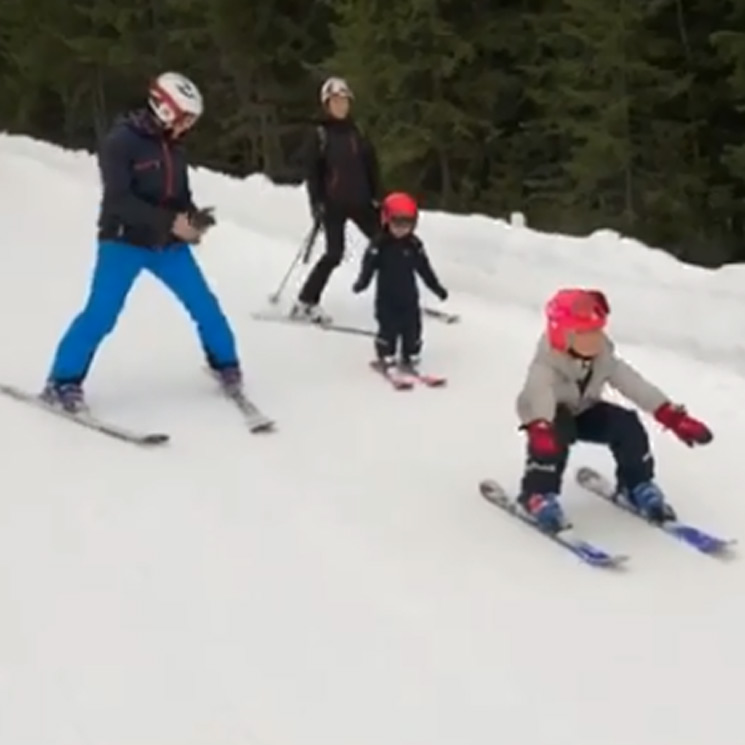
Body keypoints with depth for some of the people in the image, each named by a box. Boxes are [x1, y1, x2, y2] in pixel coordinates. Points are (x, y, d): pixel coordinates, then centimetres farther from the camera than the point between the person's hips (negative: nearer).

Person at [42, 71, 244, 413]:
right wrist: (171, 222, -27)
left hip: (169, 244, 6)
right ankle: (63, 381, 2)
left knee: (205, 306, 3)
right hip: (124, 242, -6)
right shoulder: (120, 141, -15)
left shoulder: (174, 147, 6)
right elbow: (119, 200, -22)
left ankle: (225, 364, 24)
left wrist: (192, 218, -10)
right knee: (101, 314, -11)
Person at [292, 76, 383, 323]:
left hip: (360, 201, 5)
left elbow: (371, 166, 12)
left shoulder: (357, 133, 11)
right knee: (335, 253, -13)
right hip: (333, 203, -5)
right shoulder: (320, 134, -2)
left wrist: (377, 197, 4)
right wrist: (316, 202, -14)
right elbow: (313, 171, -5)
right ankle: (305, 302, -4)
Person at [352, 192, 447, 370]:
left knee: (412, 327, 5)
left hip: (409, 296, 4)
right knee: (388, 327, -4)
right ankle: (386, 357, 9)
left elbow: (424, 268, 8)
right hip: (386, 297, -3)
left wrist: (437, 287, 9)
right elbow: (369, 265, -14)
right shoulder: (379, 245, -9)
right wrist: (362, 283, -30)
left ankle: (410, 357, 17)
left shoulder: (414, 245, 2)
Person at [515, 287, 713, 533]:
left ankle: (637, 485, 2)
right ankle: (539, 493, -22)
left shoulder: (604, 357, -16)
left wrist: (674, 418, -28)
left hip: (584, 412, 5)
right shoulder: (545, 366, -33)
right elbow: (539, 393, -52)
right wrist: (540, 428, -75)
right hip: (550, 417, -5)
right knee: (551, 437, -39)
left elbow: (635, 385, -20)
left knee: (627, 425, -17)